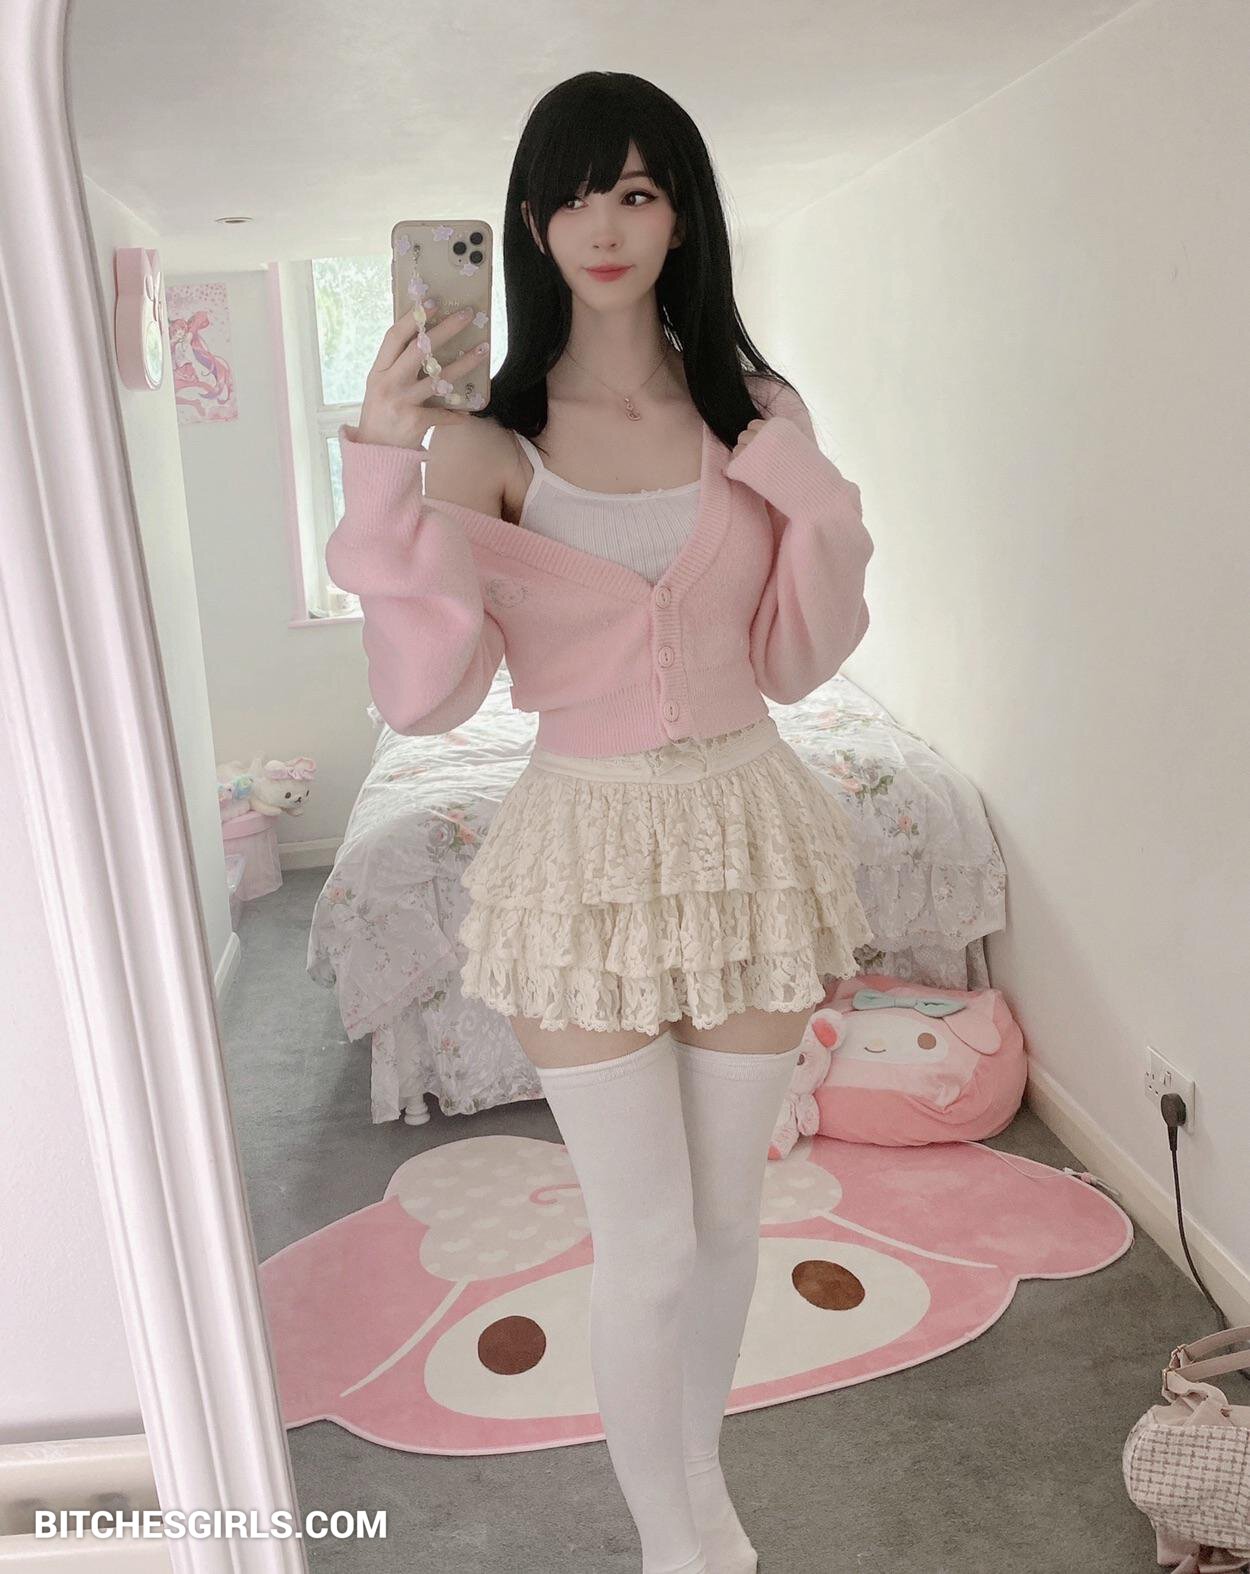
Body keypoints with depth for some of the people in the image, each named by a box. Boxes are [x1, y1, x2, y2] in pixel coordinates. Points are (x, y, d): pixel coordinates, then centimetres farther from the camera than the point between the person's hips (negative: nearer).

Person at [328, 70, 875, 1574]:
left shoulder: (755, 415, 3)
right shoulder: (485, 439, -6)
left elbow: (793, 664, 7)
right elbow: (424, 697, -14)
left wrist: (823, 518, -9)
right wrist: (381, 471, -22)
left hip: (749, 834, 4)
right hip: (591, 849, -3)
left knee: (726, 1218, 18)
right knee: (647, 1251, 5)